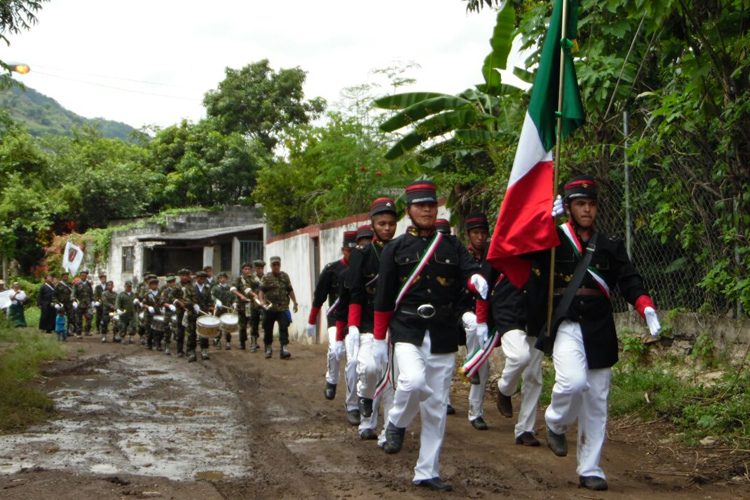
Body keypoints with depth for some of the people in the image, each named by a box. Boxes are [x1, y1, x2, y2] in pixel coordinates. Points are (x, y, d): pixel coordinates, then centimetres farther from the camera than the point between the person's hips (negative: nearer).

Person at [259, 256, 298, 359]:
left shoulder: (285, 276, 11)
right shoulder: (266, 277, 2)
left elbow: (290, 290, 16)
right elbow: (261, 291, -6)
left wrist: (295, 302, 13)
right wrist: (262, 301, -22)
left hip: (283, 308, 1)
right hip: (270, 308, -1)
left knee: (284, 328, -10)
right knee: (268, 330, 7)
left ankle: (284, 349, -13)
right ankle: (268, 349, 22)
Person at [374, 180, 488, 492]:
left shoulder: (452, 246, 8)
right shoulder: (395, 249, 3)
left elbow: (469, 270, -8)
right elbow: (383, 298, 3)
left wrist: (477, 281, -32)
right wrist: (379, 339, 2)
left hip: (444, 336, 3)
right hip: (408, 332, -2)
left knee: (436, 408, 6)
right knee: (413, 381, -30)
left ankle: (427, 473, 17)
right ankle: (397, 423, 2)